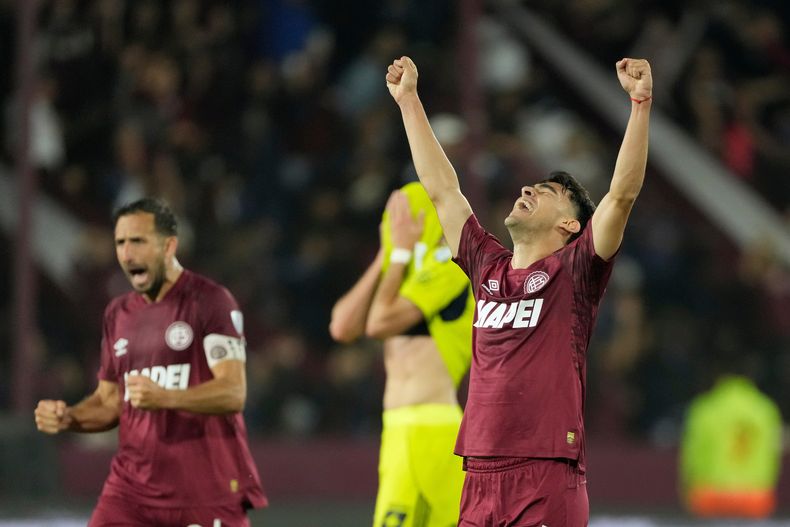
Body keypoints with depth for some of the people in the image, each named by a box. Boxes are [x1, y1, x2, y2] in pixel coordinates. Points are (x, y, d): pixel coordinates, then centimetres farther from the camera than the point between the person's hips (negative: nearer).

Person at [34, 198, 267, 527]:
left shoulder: (210, 301, -7)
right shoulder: (118, 313, 13)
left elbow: (233, 393, -17)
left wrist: (165, 398, -33)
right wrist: (67, 418, -1)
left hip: (207, 491, -5)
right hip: (132, 487, 5)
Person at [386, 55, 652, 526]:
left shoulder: (573, 273, 1)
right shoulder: (488, 268, 16)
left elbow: (622, 193, -9)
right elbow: (442, 190, 23)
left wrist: (640, 103, -16)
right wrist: (409, 100, 28)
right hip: (480, 481, 6)